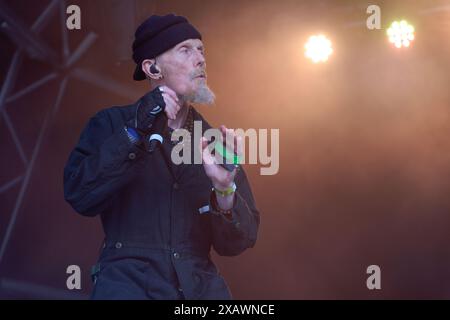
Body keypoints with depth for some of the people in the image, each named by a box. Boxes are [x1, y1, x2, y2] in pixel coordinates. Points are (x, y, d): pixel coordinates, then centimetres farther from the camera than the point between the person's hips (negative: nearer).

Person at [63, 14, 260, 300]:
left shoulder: (215, 139, 9)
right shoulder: (111, 124, 4)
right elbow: (79, 196, -11)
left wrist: (225, 190, -14)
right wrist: (135, 132, -17)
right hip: (129, 279, -3)